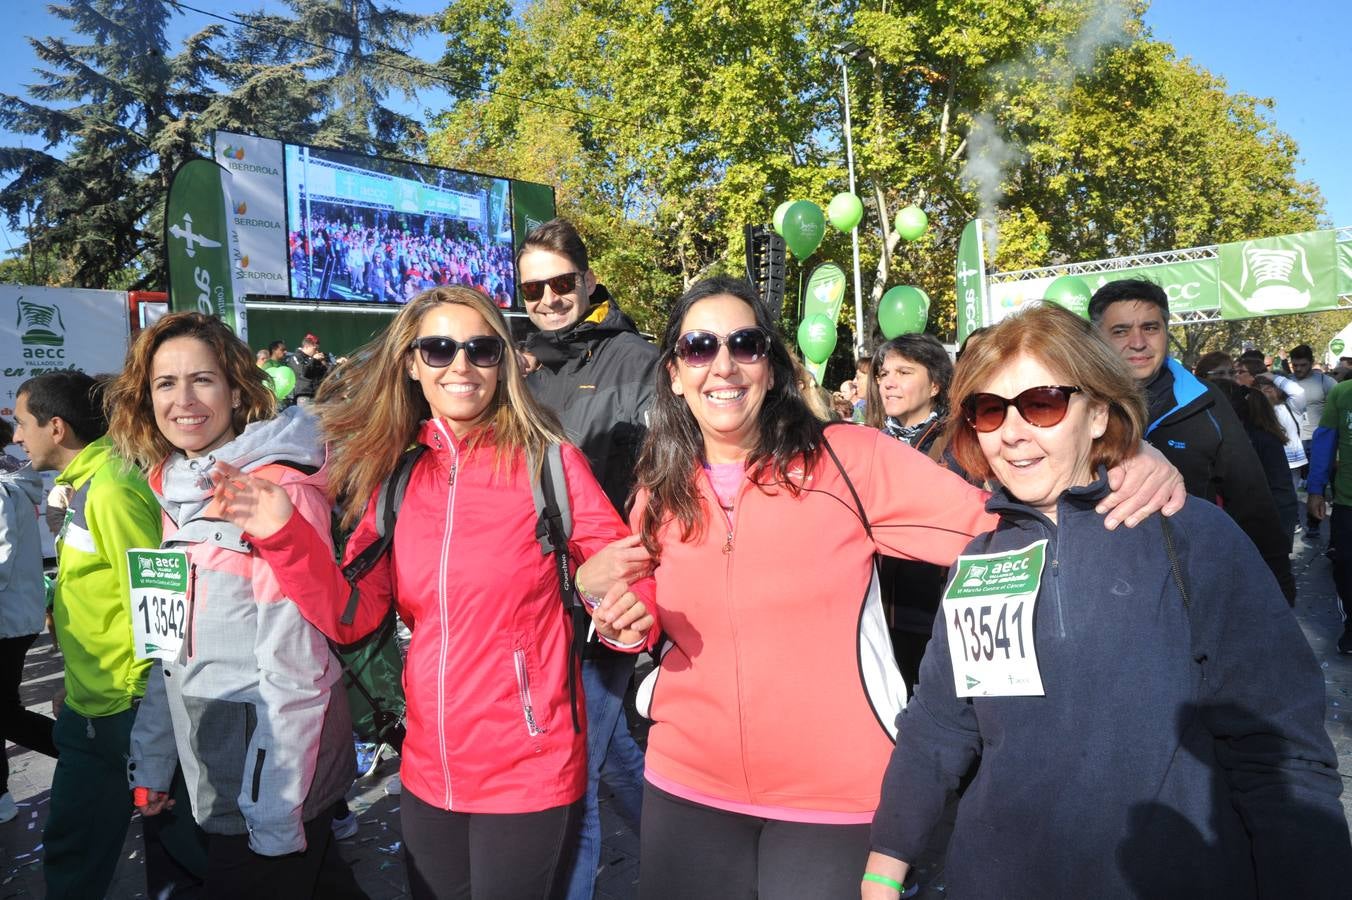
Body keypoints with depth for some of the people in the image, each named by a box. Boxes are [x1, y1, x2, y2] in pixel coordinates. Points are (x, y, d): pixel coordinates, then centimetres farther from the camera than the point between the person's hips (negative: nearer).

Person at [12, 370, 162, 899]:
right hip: (88, 705, 9)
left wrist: (142, 695, -17)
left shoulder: (110, 492, -22)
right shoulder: (84, 484, 8)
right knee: (70, 849, 22)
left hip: (121, 711, -9)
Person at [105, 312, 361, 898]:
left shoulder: (279, 490, -19)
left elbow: (294, 665, -21)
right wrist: (151, 762, 11)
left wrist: (274, 816, -19)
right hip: (208, 777, 7)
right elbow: (173, 647, 12)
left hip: (274, 773, -7)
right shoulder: (175, 490, 5)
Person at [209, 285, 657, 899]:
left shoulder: (548, 461, -11)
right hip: (428, 769, 5)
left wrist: (627, 615, -30)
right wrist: (283, 536, -15)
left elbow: (624, 570, -8)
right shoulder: (392, 474, 1)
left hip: (528, 771, -4)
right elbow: (351, 617, -1)